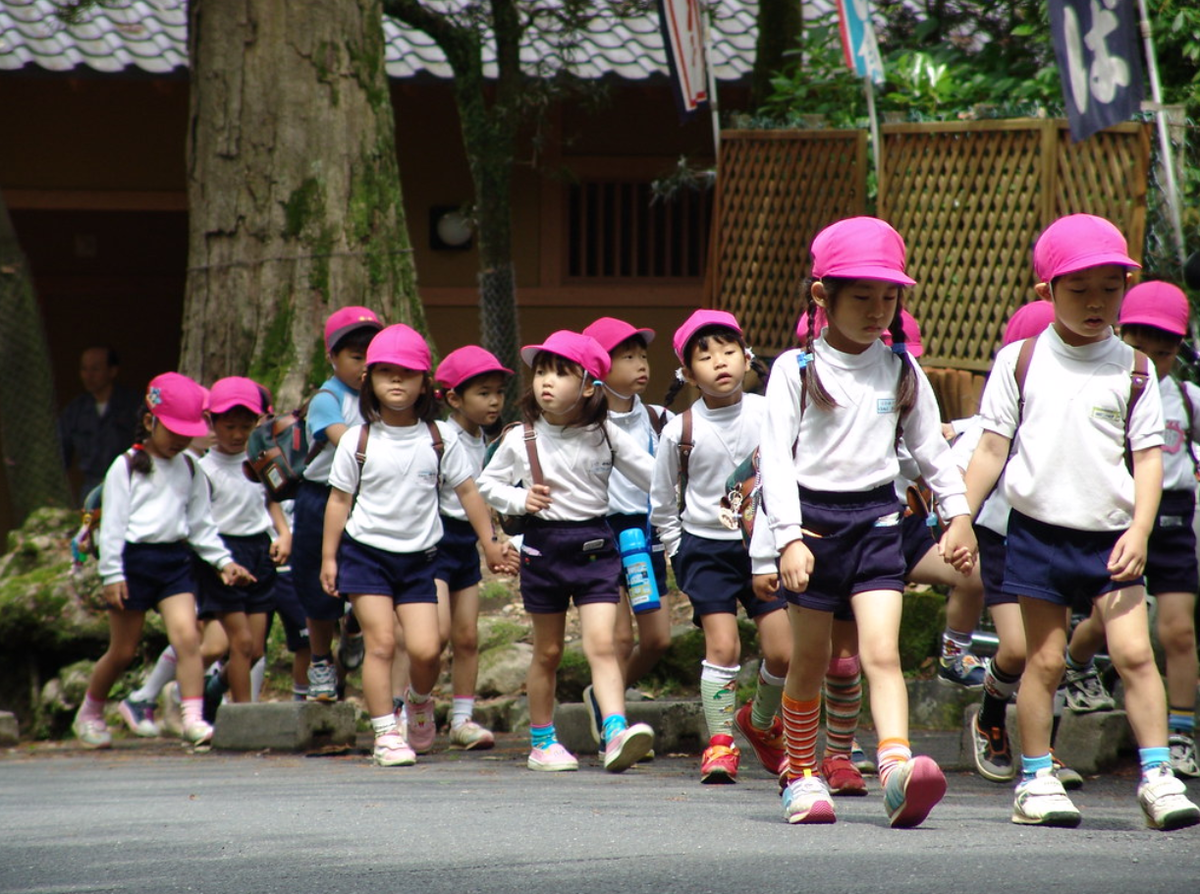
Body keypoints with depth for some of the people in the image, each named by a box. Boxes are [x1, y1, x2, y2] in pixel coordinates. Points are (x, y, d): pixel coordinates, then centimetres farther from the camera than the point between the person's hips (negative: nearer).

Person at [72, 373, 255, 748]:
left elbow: (201, 523, 14)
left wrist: (224, 561, 5)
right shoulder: (126, 467, -3)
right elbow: (113, 523, -6)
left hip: (175, 560, 3)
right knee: (123, 651, 5)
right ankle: (89, 713, 25)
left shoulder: (189, 469, 11)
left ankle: (193, 718, -18)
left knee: (187, 636, -15)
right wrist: (112, 574, -11)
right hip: (134, 559, -3)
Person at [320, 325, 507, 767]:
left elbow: (467, 491, 7)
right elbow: (339, 499, 2)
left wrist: (489, 541, 9)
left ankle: (420, 699, 25)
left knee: (425, 648, -7)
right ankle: (386, 733, 0)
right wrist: (328, 557, 2)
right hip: (366, 551, -1)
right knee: (381, 642, -8)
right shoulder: (358, 441, -3)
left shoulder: (440, 439, 0)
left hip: (419, 557, 1)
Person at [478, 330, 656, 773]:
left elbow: (653, 477, 1)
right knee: (548, 652, 10)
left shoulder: (606, 436, -2)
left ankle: (617, 734, -24)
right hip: (543, 547, 1)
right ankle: (542, 741, 22)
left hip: (594, 545, -1)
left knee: (601, 644, -14)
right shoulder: (521, 439, -1)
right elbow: (488, 482, 12)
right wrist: (519, 500, -6)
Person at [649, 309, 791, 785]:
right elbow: (661, 504, 5)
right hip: (706, 547, -1)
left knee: (782, 650, -2)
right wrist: (681, 553, 3)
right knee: (722, 645, -12)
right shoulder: (681, 430, -7)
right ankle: (721, 742, -2)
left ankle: (760, 722, 25)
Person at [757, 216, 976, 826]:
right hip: (813, 518, -1)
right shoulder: (796, 370, -4)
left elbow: (930, 447, 16)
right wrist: (789, 537, -16)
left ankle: (898, 769, -29)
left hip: (876, 518, 2)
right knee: (810, 661, 9)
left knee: (882, 652, -13)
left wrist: (958, 515, 14)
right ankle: (801, 775, 22)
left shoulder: (902, 371, 7)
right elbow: (776, 455, -8)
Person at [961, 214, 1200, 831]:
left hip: (1108, 536, 0)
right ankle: (1036, 780, 10)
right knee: (1044, 659, 2)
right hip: (1038, 530, 0)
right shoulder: (1020, 362, 2)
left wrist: (1139, 530, -10)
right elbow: (992, 449, 6)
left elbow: (1148, 455, 2)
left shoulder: (1131, 370, 3)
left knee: (1134, 652, -8)